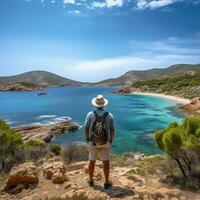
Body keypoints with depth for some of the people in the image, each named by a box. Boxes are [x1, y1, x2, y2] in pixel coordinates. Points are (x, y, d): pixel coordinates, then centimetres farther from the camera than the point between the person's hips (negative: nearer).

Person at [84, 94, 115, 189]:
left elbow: (86, 129, -9)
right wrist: (111, 141, 9)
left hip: (93, 143, 0)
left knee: (92, 161, 20)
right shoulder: (109, 115, -13)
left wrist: (87, 140, 7)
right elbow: (112, 130, -7)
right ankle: (107, 183, 28)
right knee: (106, 162, 17)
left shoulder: (90, 114, -15)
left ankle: (91, 180, 36)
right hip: (105, 143, 0)